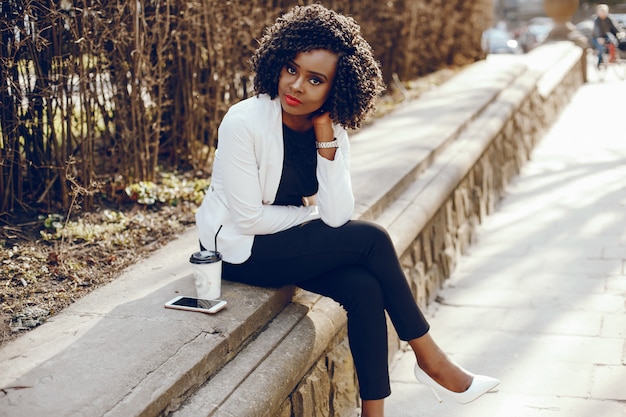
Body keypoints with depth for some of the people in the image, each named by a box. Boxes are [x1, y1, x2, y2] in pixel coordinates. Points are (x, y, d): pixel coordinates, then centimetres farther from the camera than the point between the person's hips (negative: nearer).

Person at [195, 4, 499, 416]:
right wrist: (312, 211, -11)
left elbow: (336, 216, -17)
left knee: (366, 288, -22)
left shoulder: (333, 130, -6)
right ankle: (430, 359, -3)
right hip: (238, 248, -5)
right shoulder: (243, 122, -22)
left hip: (293, 242, 6)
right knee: (372, 239, -18)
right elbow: (248, 218, -22)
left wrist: (325, 137, -22)